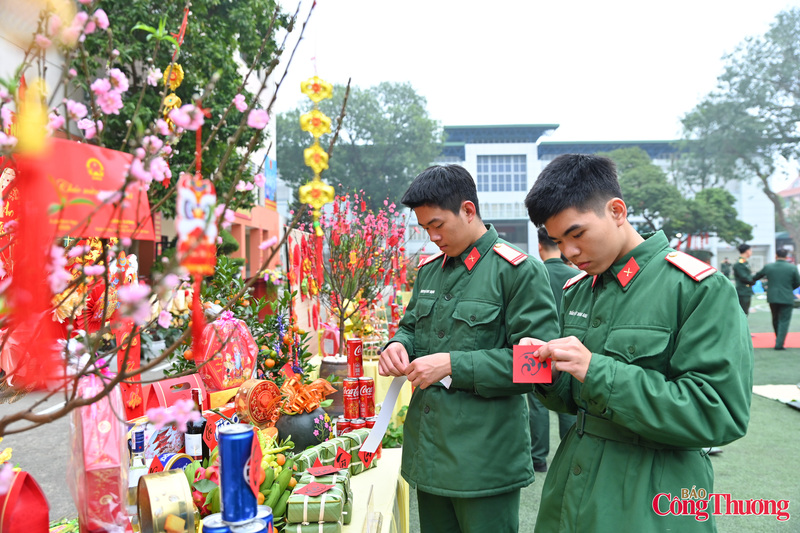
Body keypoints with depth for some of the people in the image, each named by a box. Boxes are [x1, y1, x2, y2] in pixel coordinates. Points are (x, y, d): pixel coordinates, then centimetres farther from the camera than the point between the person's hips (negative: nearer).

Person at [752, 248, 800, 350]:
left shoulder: (768, 267, 0)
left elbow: (757, 276, 14)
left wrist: (751, 281, 36)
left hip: (772, 298, 3)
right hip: (787, 299, -3)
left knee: (775, 319, 18)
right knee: (784, 321, 0)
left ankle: (779, 339, 32)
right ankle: (779, 344, -6)